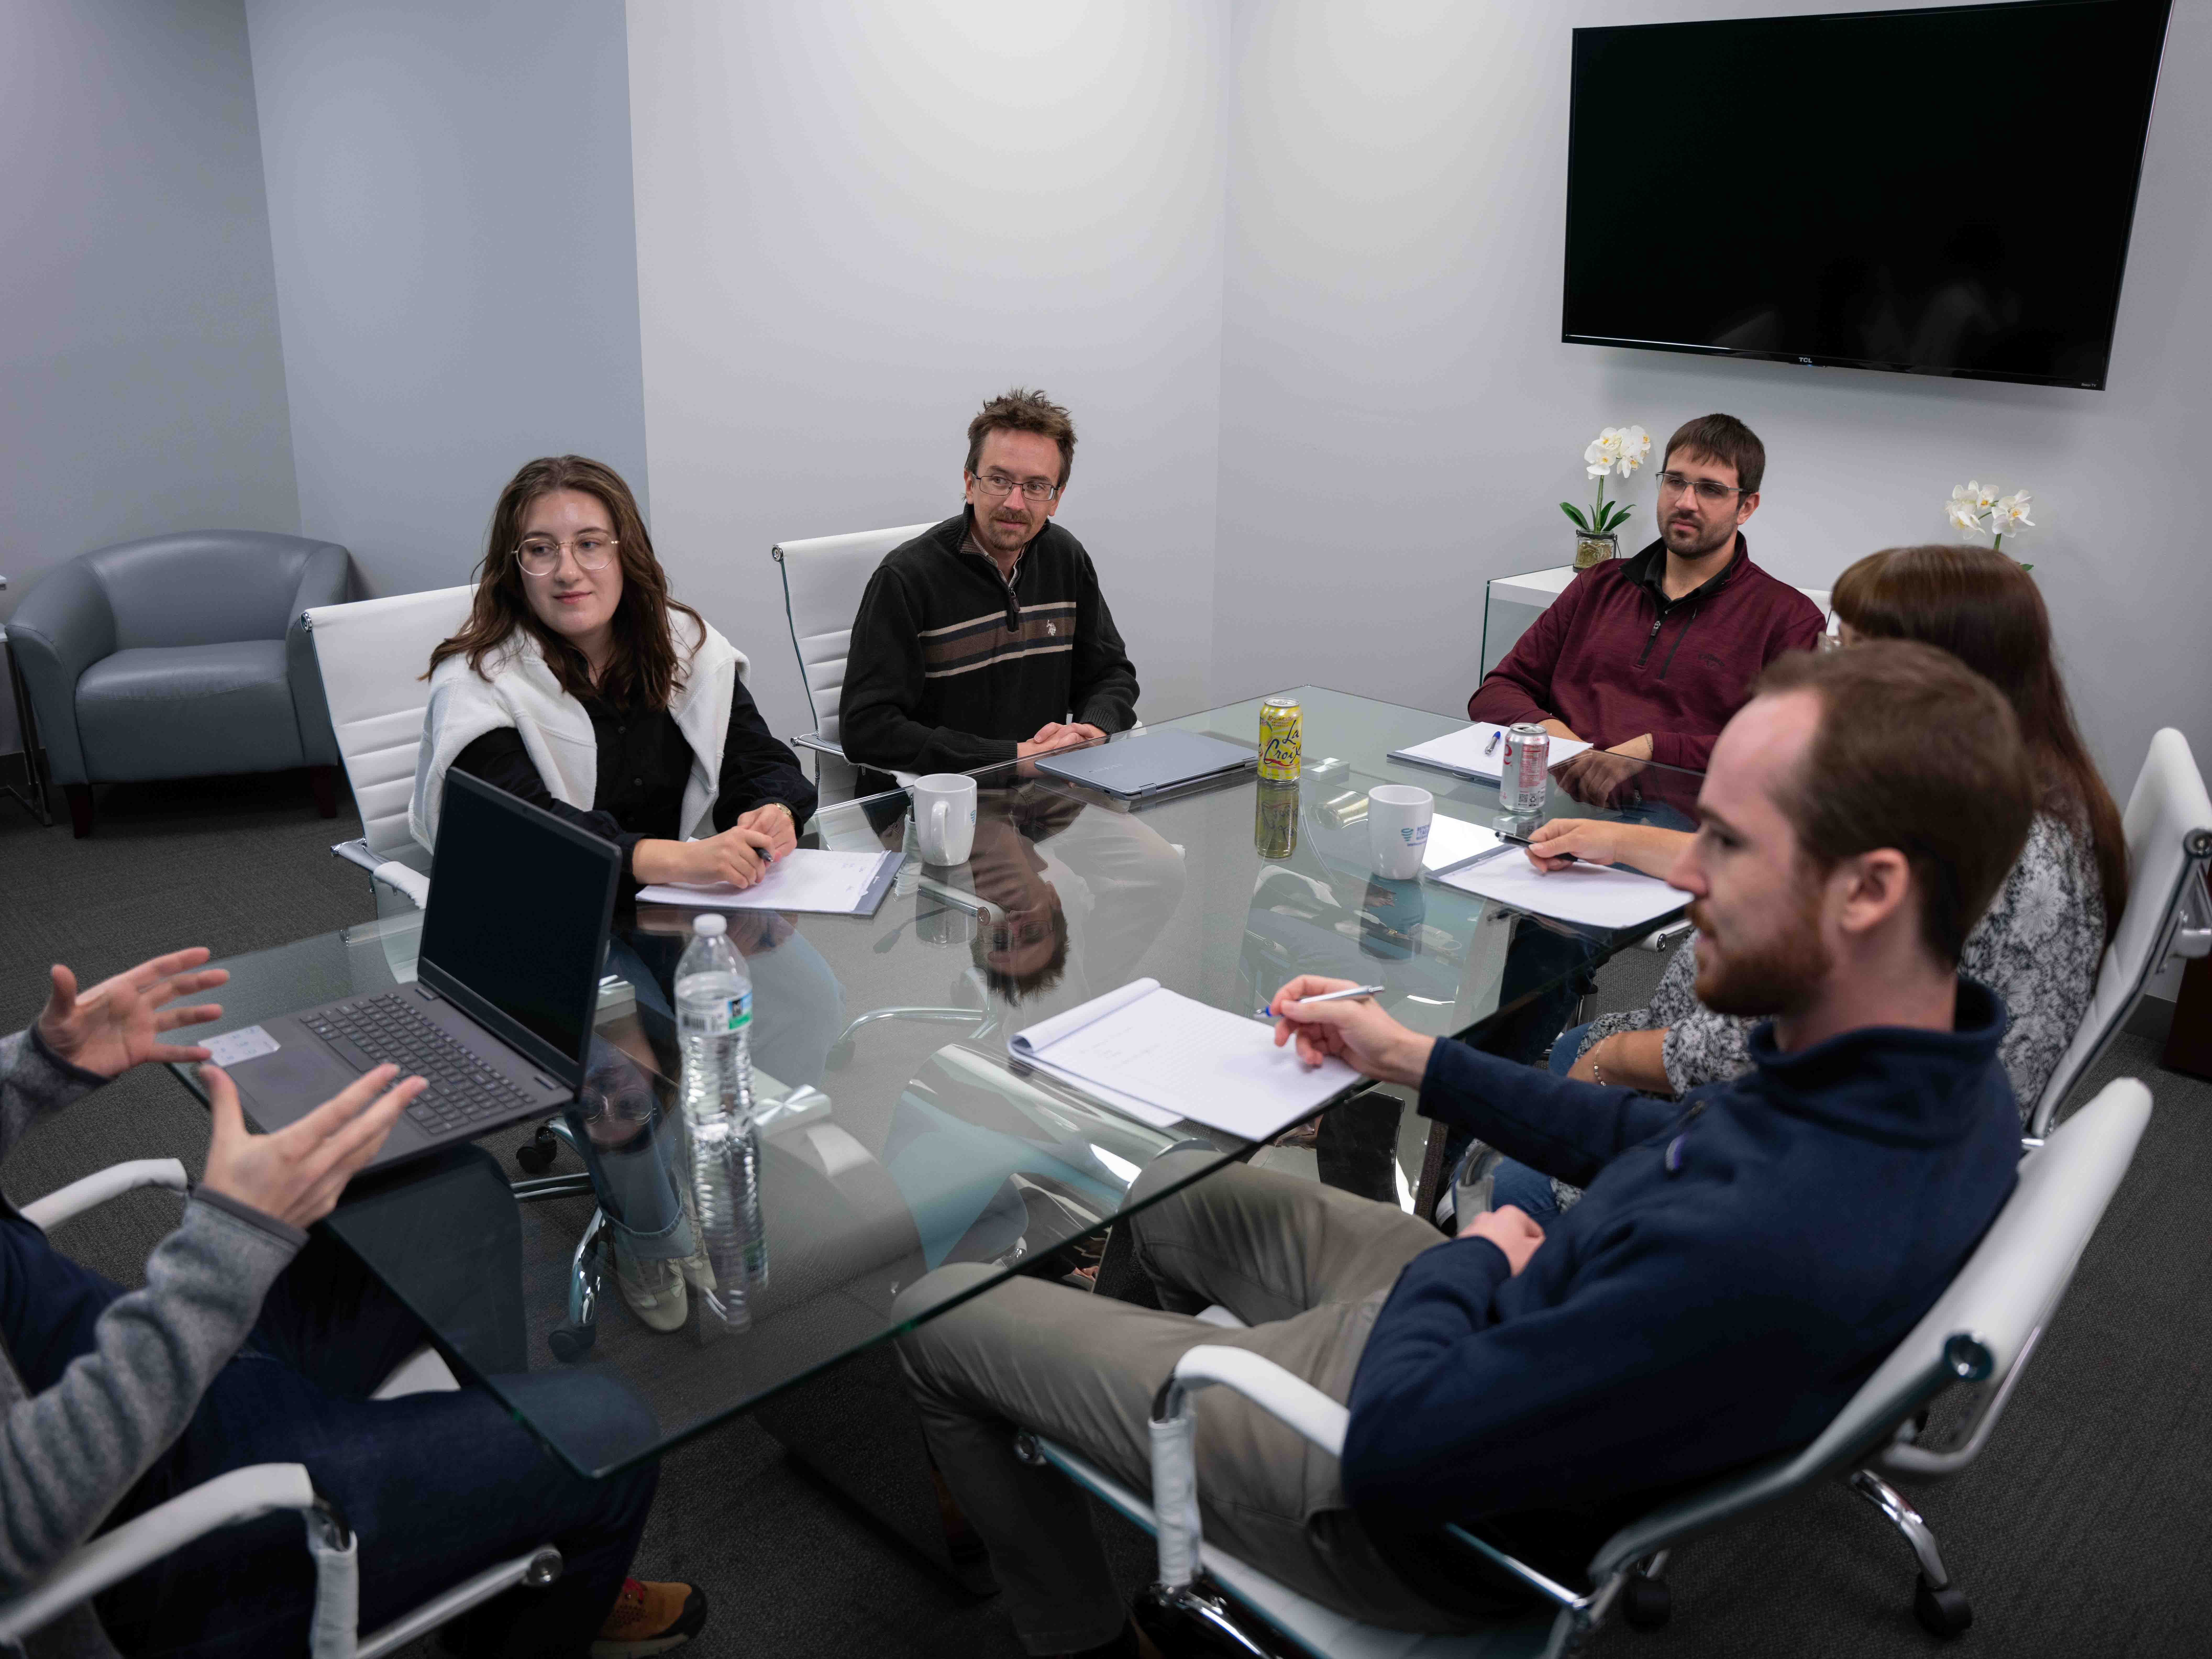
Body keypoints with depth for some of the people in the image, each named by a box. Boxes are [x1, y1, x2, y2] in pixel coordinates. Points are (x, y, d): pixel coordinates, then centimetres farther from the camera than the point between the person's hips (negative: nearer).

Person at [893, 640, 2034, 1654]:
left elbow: (1394, 1449, -32)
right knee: (1175, 1192, 28)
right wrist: (1420, 1061, 9)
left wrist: (1469, 1257, -12)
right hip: (1516, 1344, 9)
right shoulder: (1947, 1079, -11)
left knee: (936, 1317, 5)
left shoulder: (1768, 1252, -42)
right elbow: (1670, 1145, 7)